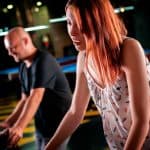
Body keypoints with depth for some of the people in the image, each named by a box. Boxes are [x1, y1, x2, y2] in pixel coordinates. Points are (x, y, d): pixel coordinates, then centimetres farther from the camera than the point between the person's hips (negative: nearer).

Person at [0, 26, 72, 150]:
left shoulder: (43, 60, -19)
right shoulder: (23, 67, 9)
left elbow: (36, 97, -30)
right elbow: (25, 100, 11)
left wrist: (19, 127, -41)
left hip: (57, 125, -9)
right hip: (41, 126, 9)